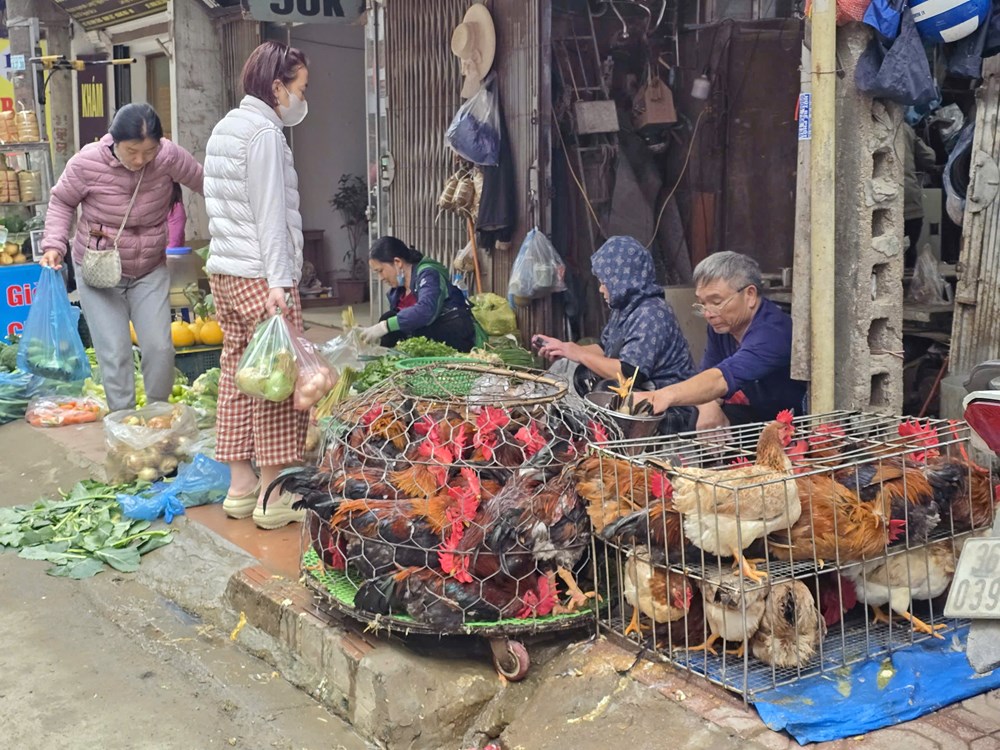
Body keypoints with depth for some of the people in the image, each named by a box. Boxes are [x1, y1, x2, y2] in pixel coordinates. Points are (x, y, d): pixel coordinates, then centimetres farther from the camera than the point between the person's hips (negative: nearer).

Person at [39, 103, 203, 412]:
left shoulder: (169, 155, -18)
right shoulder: (87, 162, -20)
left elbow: (204, 183, -2)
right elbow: (62, 201, -3)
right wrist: (54, 244, -15)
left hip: (151, 270, 2)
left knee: (159, 347, -2)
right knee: (115, 353, -5)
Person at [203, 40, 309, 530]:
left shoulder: (226, 127, 17)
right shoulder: (264, 132, -11)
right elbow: (270, 214, -17)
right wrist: (279, 281, -19)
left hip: (224, 270, 10)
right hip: (258, 275, -10)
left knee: (237, 375, 11)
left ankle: (241, 487, 16)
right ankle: (274, 497, -1)